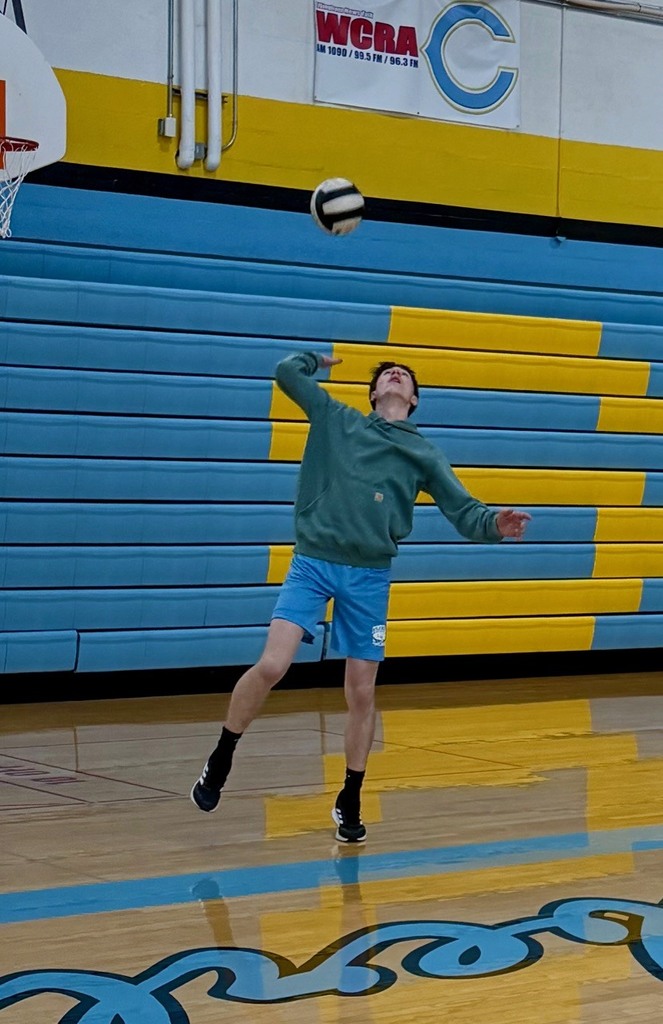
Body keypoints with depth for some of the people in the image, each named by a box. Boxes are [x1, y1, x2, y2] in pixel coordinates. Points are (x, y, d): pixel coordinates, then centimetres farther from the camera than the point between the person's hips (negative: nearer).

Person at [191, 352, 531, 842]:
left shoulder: (424, 453, 10)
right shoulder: (335, 419, 9)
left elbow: (464, 511, 2)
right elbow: (287, 371, 7)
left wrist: (496, 524, -17)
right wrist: (319, 359, 25)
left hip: (369, 576, 2)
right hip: (312, 564, -1)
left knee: (362, 694, 4)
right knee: (272, 665, -17)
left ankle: (350, 803, 19)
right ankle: (219, 763, 4)